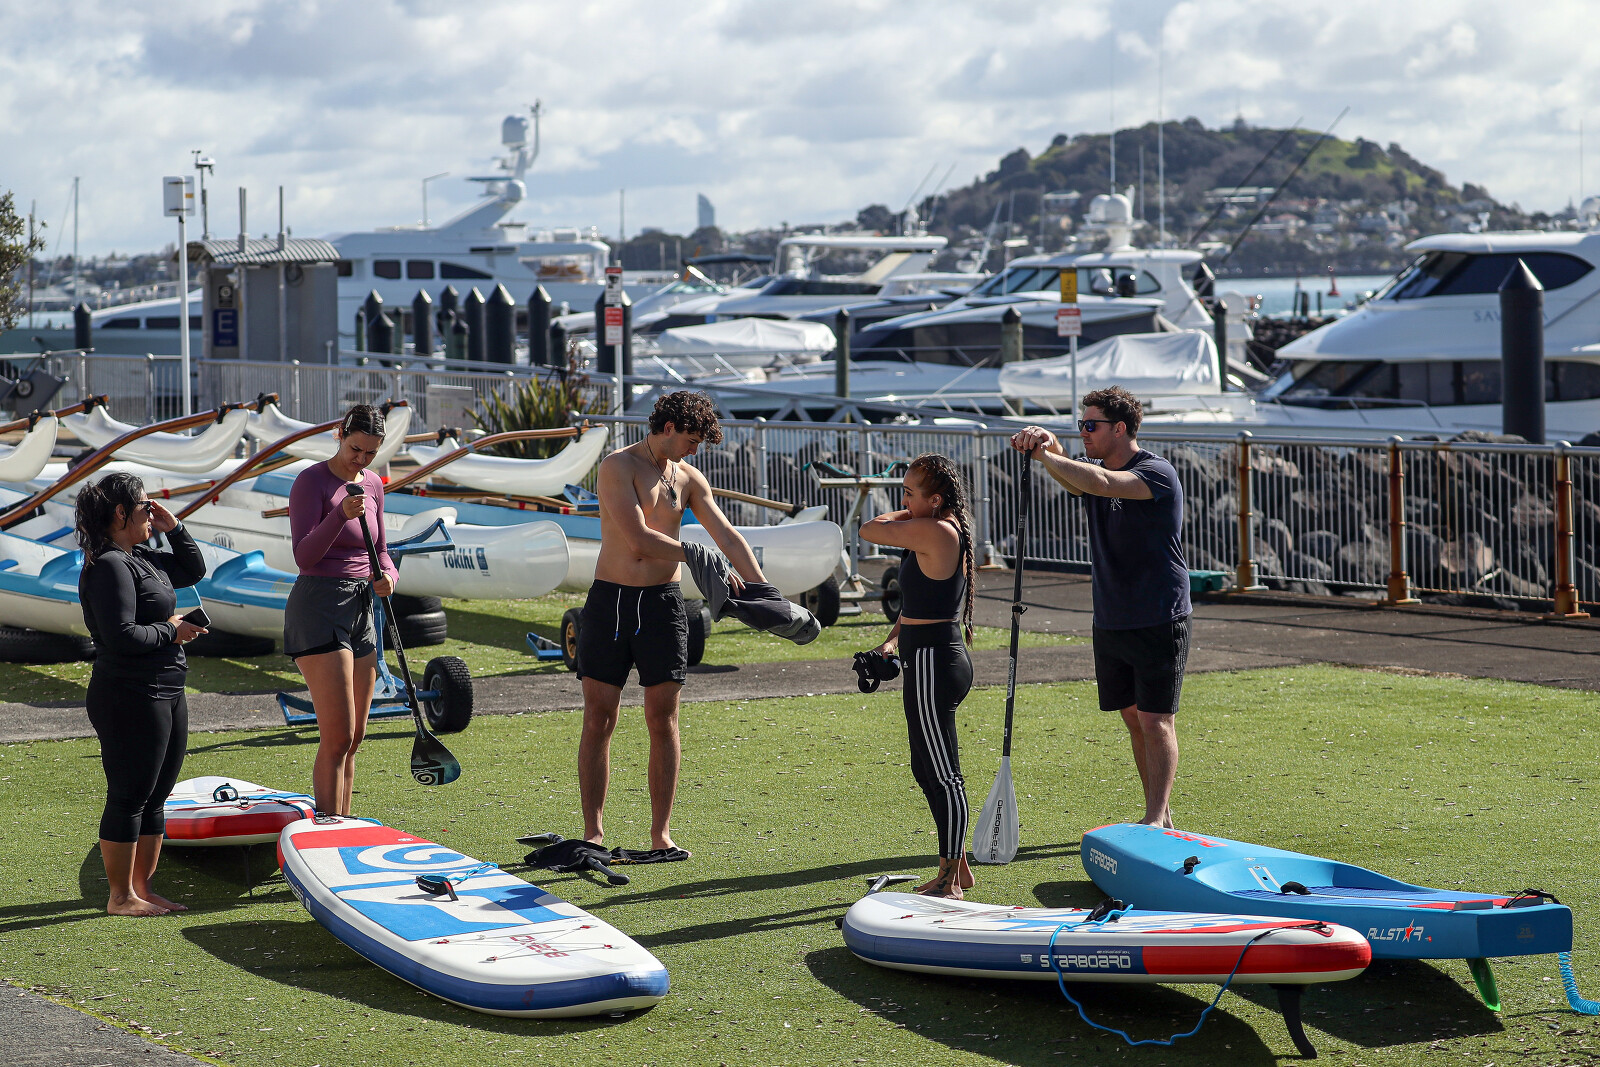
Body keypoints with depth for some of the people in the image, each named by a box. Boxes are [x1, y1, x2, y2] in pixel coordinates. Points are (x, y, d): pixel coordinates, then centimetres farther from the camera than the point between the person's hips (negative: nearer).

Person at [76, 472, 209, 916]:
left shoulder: (141, 558, 14)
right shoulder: (109, 566, -16)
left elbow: (194, 570, 28)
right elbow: (121, 636, -24)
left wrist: (174, 528, 15)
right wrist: (170, 630, -11)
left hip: (166, 695, 10)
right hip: (130, 698, -10)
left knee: (155, 796, 15)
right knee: (129, 797, -2)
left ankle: (142, 887, 23)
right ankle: (121, 896, 7)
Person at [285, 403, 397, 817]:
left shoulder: (373, 485, 12)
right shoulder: (312, 481, -9)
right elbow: (304, 556, -17)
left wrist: (388, 575, -2)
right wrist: (342, 515, -30)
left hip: (361, 609, 8)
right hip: (319, 607, -8)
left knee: (353, 738, 9)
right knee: (338, 737, -13)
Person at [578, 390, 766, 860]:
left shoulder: (688, 478, 9)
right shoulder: (618, 467, -8)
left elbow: (728, 537, 8)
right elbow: (639, 539, -17)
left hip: (662, 603, 4)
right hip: (611, 598, -4)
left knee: (663, 722, 1)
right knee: (598, 721, -2)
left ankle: (660, 835, 6)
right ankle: (593, 834, 4)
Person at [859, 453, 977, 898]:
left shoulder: (933, 531, -19)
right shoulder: (947, 532, 12)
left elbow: (868, 530, -11)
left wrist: (900, 515, 5)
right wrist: (894, 638, 12)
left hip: (934, 664, -10)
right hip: (939, 658, 10)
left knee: (942, 775, -2)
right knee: (928, 770, 18)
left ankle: (950, 881, 5)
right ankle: (956, 868, 27)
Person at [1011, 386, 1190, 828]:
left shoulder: (1156, 473, -14)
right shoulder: (1095, 468, 11)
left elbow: (1102, 483, -32)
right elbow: (1071, 479, -11)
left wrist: (1045, 457, -27)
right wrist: (1046, 444, -30)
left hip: (1160, 622, -8)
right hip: (1110, 622, 8)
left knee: (1155, 721, -8)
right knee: (1134, 720, 11)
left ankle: (1156, 820, -8)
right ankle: (1161, 817, 18)